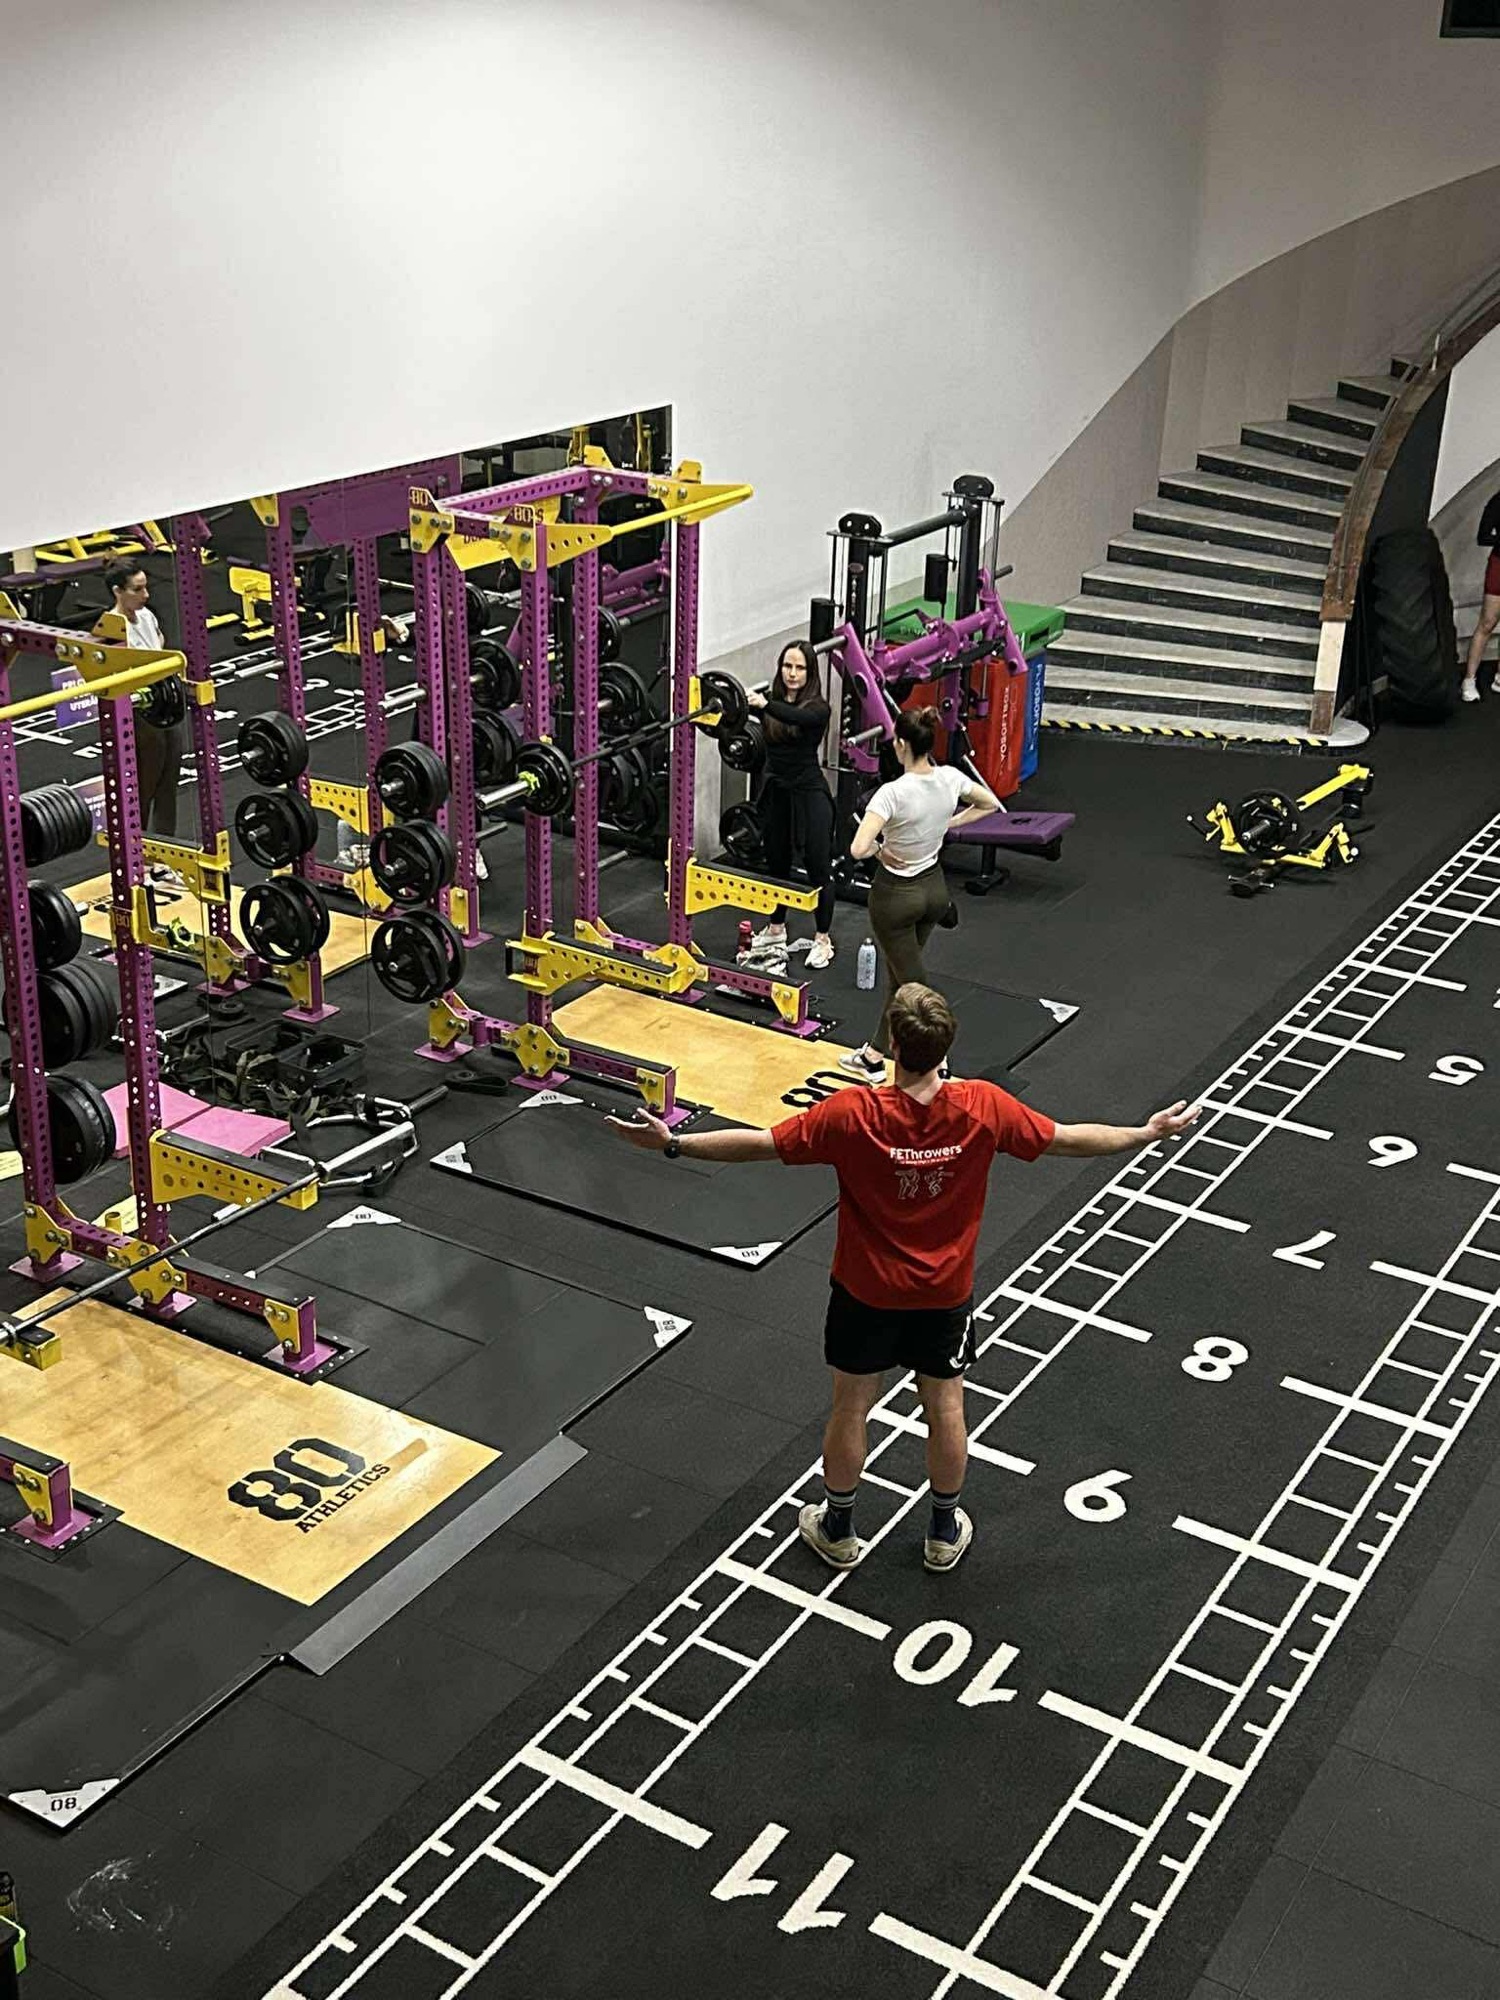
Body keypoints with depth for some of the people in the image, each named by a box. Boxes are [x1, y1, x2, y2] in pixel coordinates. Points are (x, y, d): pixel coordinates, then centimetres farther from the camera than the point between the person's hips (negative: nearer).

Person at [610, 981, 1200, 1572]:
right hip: (946, 1294, 2)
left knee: (851, 1408, 17)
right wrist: (1149, 1133, 6)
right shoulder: (984, 1108, -21)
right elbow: (1068, 1139, -9)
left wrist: (672, 1143, -12)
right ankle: (945, 1532, 38)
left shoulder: (852, 1115, -27)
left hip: (866, 1292, -1)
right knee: (945, 1409, 20)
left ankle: (838, 1530, 36)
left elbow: (760, 1143, -21)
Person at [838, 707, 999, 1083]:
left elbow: (859, 849, -35)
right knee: (900, 972, 22)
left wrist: (877, 849, -14)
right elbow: (990, 804, 11)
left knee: (913, 983, 6)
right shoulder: (950, 778, -9)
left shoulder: (893, 793, -27)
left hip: (896, 894, -7)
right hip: (935, 887, 7)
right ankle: (874, 1055, 36)